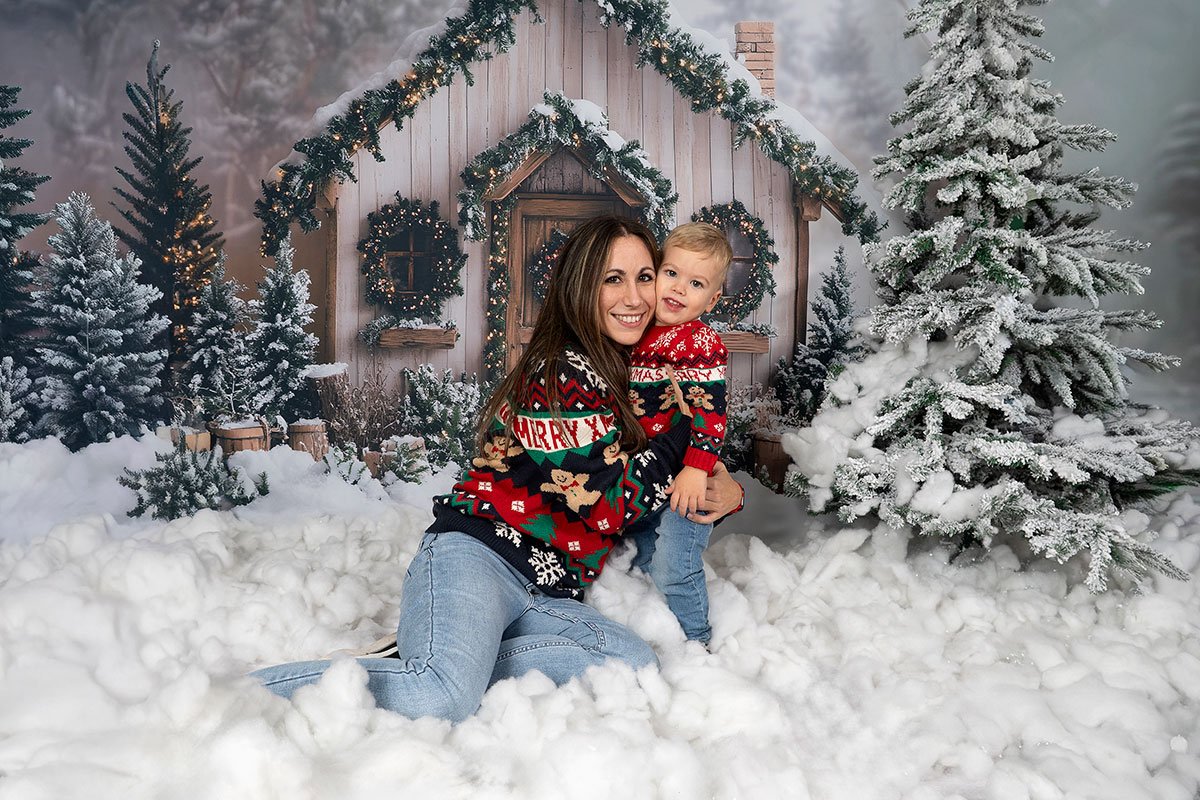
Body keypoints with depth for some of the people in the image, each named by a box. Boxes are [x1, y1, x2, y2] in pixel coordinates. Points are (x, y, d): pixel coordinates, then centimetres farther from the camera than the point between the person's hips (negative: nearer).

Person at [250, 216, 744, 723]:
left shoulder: (623, 374, 18)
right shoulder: (566, 374, -10)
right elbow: (607, 506, -11)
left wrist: (724, 493, 6)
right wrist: (683, 430, -2)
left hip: (543, 595, 9)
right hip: (477, 557, -8)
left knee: (635, 662, -21)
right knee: (442, 702, -34)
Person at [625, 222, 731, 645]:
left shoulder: (702, 343, -17)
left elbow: (708, 410, -21)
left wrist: (697, 467, -26)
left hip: (683, 480, -8)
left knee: (673, 570, -4)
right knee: (642, 560, 21)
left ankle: (695, 642, 17)